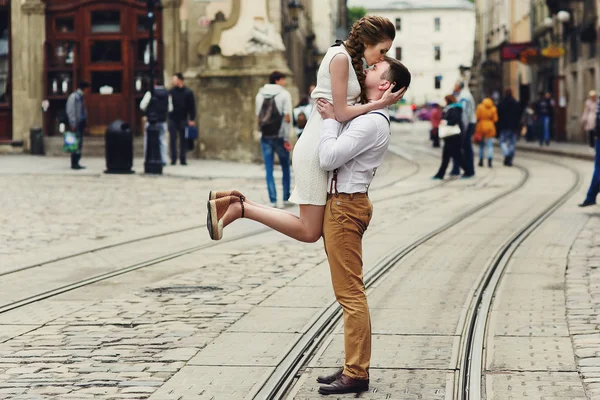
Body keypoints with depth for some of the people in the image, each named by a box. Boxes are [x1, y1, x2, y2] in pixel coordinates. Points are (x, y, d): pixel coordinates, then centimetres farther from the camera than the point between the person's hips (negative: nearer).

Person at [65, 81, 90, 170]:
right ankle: (74, 163, -7)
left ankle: (76, 163, 14)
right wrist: (73, 124, -18)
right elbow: (70, 111, -13)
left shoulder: (81, 97, 16)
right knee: (76, 143, -9)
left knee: (79, 144, 9)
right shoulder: (73, 97, -9)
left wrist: (85, 124, 17)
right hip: (76, 124, -8)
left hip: (81, 123, 8)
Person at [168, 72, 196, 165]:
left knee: (183, 139, 3)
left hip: (183, 119, -1)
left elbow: (192, 107, 0)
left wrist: (192, 119, -6)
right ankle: (173, 159, 3)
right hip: (172, 119, 1)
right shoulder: (171, 92, 5)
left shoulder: (188, 92, 0)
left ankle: (183, 159, 8)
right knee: (173, 139, -1)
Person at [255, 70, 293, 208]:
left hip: (265, 136, 3)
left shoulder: (260, 94, 9)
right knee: (285, 167, 12)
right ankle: (286, 198, 16)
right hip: (279, 136, -3)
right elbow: (287, 118, -12)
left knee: (269, 170, 5)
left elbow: (258, 117, 9)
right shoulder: (284, 94, -6)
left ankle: (273, 200, 0)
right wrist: (287, 139, -9)